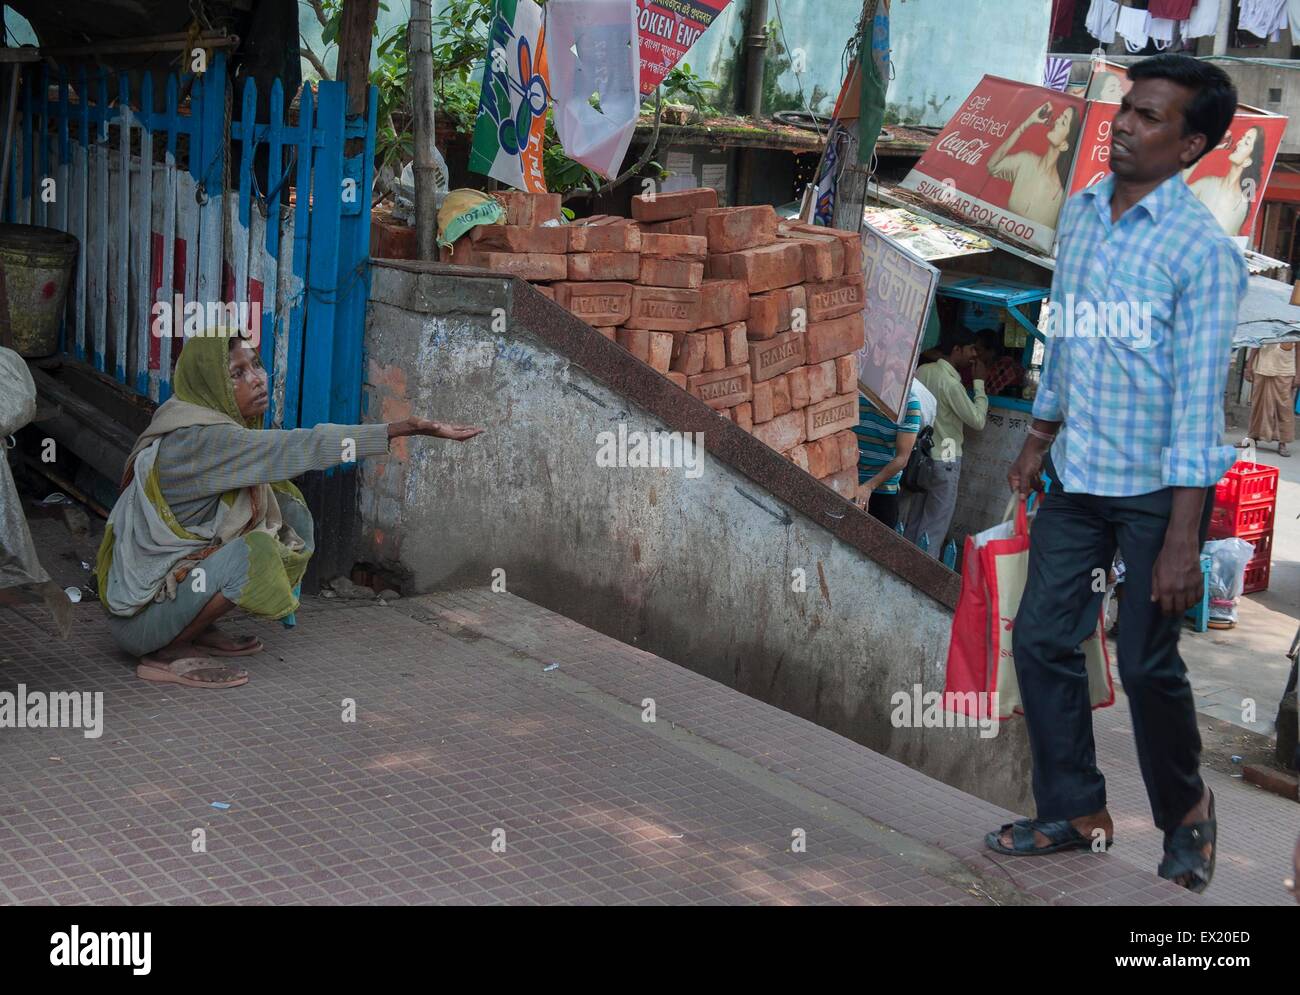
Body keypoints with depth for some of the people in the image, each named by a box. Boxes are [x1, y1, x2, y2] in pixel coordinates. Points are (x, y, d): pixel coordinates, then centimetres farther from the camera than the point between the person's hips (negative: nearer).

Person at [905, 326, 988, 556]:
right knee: (935, 527, 0)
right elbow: (977, 420, -15)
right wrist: (979, 382, -8)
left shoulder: (922, 370, 2)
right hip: (944, 460, -8)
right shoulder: (951, 383, -21)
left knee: (915, 518, 16)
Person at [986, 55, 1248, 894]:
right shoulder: (1079, 212, 4)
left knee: (1147, 663, 2)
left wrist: (1182, 538, -22)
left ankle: (1186, 810, 28)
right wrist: (1040, 437, 20)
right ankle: (1076, 811, 23)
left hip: (1159, 487, -6)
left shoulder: (1203, 249, -17)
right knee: (1041, 639, 6)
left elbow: (1199, 399, -20)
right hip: (1077, 477, 7)